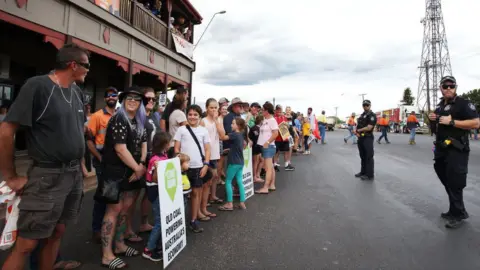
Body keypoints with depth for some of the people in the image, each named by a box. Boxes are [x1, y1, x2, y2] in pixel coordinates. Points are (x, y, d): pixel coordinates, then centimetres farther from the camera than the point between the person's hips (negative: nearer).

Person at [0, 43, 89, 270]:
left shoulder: (77, 92, 8)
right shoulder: (38, 86, -13)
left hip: (74, 174, 7)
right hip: (47, 176, -6)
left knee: (57, 233, 16)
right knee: (26, 244, 2)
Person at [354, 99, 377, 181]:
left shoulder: (372, 115, -10)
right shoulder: (361, 115, 17)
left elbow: (369, 128, -20)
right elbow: (358, 126, 15)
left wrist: (359, 130, -8)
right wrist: (357, 132, -6)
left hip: (368, 138, -9)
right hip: (360, 138, 9)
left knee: (369, 157, -4)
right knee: (362, 156, 16)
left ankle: (369, 175, 2)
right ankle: (363, 172, 26)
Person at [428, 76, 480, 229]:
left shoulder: (463, 103, -9)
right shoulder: (440, 106, 16)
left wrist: (451, 121, -22)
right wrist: (433, 120, 8)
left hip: (456, 151, -8)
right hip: (441, 150, 8)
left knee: (454, 184, -4)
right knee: (447, 182, 16)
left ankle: (457, 215, 10)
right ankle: (456, 211, 30)